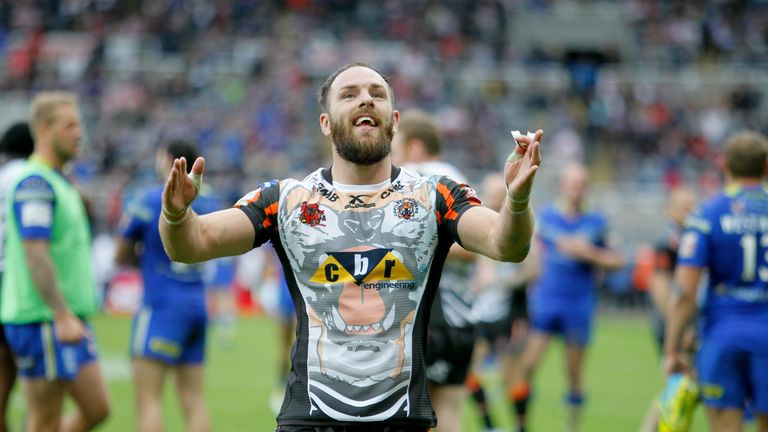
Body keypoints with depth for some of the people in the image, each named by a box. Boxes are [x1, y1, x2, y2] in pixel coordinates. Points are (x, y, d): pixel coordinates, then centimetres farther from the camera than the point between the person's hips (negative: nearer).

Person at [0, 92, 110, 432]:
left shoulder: (60, 183, 17)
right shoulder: (34, 183, -14)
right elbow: (34, 254, -22)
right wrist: (63, 316, -27)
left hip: (68, 322, 10)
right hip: (42, 322, -10)